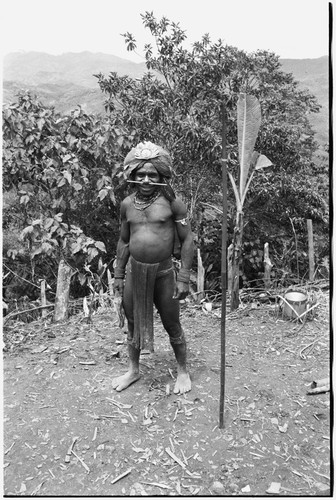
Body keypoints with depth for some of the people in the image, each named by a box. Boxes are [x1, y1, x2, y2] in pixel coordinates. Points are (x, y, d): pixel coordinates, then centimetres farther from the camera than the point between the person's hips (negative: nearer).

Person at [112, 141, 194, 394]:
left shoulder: (172, 202, -10)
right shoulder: (127, 204, 3)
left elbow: (187, 240, -7)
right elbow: (124, 241, 13)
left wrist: (184, 278, -10)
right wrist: (118, 274, 13)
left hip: (163, 273, -4)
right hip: (134, 271, 4)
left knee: (172, 326, 10)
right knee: (133, 323, 17)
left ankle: (183, 371, 33)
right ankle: (133, 370, 39)